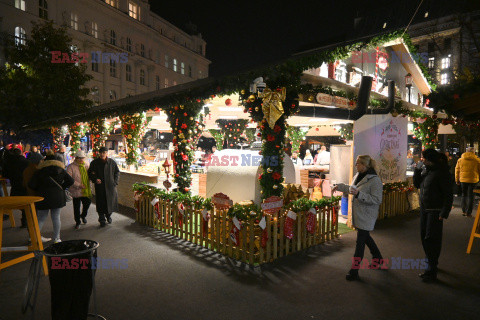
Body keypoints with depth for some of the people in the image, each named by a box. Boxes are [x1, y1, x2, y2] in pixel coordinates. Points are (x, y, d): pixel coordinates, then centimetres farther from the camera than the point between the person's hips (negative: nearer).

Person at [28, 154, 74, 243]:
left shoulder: (40, 171, 4)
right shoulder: (61, 170, 7)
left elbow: (31, 185, -2)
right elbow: (71, 181, 3)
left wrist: (39, 190, 13)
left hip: (43, 196, 0)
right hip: (58, 197, 0)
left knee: (41, 218, 11)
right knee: (56, 217, 6)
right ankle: (56, 238, 10)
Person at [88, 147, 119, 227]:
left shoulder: (112, 162, 0)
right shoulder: (94, 163, 0)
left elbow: (117, 172, 10)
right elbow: (90, 173, 9)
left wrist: (115, 182, 0)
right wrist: (95, 179, -10)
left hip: (110, 186, 1)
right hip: (99, 187, 0)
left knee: (111, 201, 8)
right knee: (100, 203, 2)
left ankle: (108, 215, 34)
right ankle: (102, 220, 15)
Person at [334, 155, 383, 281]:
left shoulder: (375, 180, -18)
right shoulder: (358, 176, 8)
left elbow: (377, 200, -22)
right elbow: (351, 189, 27)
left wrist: (359, 195, -28)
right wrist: (340, 186, 23)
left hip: (367, 216, -8)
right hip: (358, 214, 8)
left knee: (360, 241, -4)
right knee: (366, 237, 22)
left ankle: (354, 271, 4)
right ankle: (378, 258, 45)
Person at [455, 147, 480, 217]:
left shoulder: (460, 160, 2)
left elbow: (457, 170, 6)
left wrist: (457, 180, 14)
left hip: (463, 180, 2)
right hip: (473, 180, -2)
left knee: (464, 195, 16)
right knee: (470, 196, 3)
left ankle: (464, 211, 17)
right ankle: (468, 212, 3)